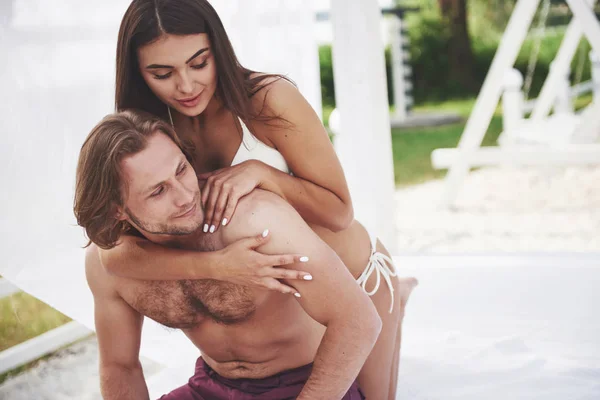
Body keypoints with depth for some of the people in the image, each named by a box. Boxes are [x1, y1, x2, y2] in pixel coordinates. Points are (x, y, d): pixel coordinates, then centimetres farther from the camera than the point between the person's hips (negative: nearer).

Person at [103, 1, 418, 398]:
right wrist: (212, 265, -40)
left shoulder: (270, 101, -25)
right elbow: (116, 252, -27)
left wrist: (258, 172, -34)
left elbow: (339, 212, -21)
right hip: (280, 292, 4)